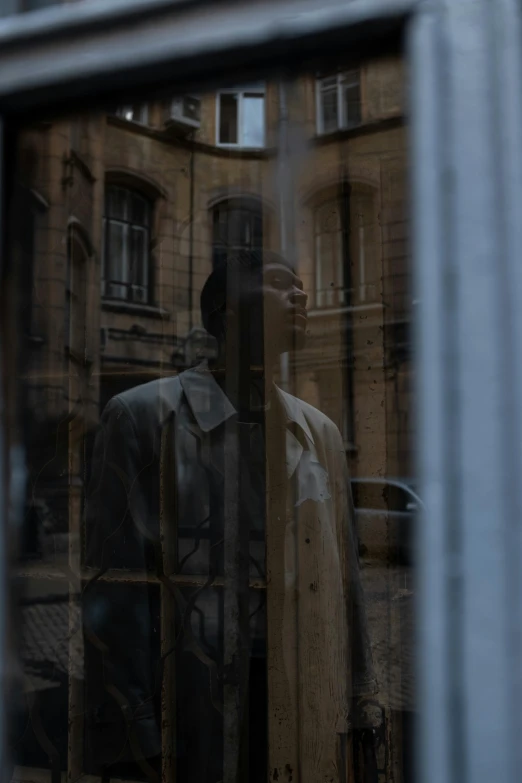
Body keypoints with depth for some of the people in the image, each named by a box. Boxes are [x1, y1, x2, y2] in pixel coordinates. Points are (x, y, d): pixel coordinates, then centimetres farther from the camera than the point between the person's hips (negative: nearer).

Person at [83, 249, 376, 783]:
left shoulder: (319, 431, 10)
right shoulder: (144, 415, -5)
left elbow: (342, 577, 12)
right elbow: (115, 585, -8)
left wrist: (353, 701, 12)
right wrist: (136, 732, -10)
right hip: (197, 713, -4)